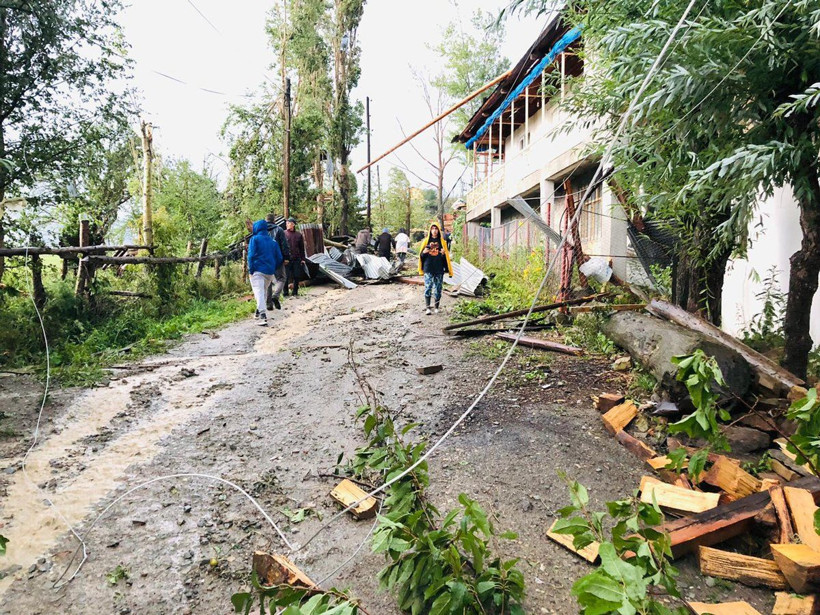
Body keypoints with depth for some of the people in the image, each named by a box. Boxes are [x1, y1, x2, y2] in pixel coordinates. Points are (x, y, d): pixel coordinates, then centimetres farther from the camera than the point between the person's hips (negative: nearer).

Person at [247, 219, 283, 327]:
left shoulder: (254, 239, -1)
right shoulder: (273, 241, 14)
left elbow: (251, 255, -10)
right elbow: (279, 258, 13)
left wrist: (251, 269, -7)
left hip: (257, 270, -5)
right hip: (270, 272, 6)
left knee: (259, 292, -13)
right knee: (264, 291, 22)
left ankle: (263, 314, -28)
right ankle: (260, 310, 35)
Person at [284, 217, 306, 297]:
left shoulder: (299, 235, 8)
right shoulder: (284, 233, 1)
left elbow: (302, 248, 12)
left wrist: (302, 259, 7)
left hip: (296, 259, 2)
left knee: (296, 276, 5)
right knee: (286, 277, -2)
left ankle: (295, 292, 16)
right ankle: (285, 292, 8)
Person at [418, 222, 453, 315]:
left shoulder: (442, 242, 9)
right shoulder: (426, 241, 7)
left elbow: (446, 257, 9)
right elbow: (421, 255, 7)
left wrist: (444, 253, -12)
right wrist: (424, 252, -14)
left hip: (439, 269, 1)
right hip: (428, 269, -1)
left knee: (438, 288, 5)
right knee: (428, 287, -9)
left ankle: (437, 308, 15)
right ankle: (427, 308, -10)